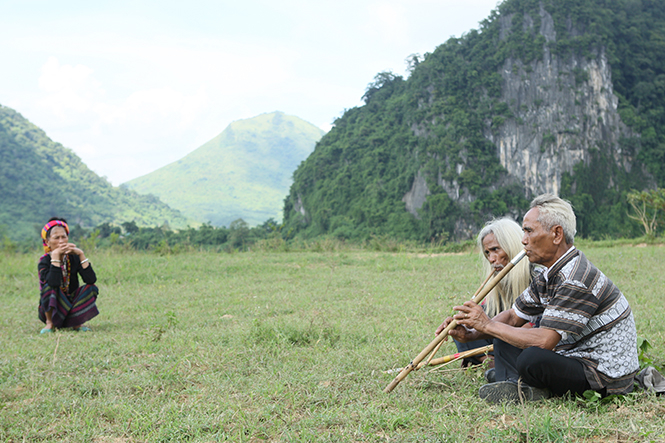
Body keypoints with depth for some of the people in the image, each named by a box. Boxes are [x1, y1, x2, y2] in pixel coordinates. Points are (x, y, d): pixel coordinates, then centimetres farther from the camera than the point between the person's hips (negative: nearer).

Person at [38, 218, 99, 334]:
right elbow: (54, 283, -34)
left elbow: (92, 280, -20)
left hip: (72, 309, 3)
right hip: (50, 310, -3)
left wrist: (81, 254, -21)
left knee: (91, 288, -18)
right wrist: (55, 256, -30)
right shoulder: (44, 262, -12)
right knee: (49, 286, -28)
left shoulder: (74, 258, -4)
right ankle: (50, 323, -14)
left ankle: (76, 323, -7)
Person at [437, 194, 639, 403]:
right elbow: (513, 317, 13)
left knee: (532, 359, -35)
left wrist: (488, 325, -19)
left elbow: (544, 341, -30)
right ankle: (519, 387, -8)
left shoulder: (576, 280, -25)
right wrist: (471, 334, -4)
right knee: (505, 340, 14)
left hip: (606, 378, -10)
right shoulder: (549, 277, 7)